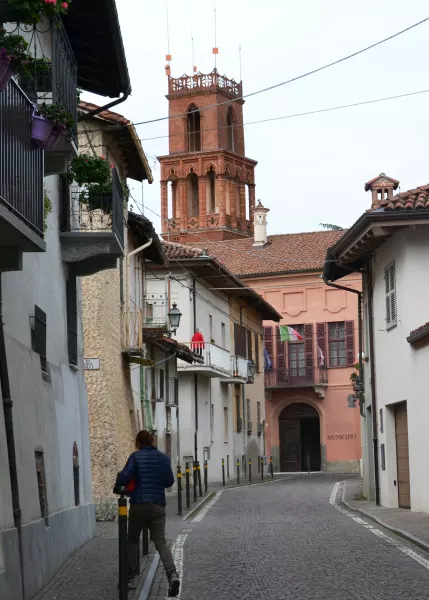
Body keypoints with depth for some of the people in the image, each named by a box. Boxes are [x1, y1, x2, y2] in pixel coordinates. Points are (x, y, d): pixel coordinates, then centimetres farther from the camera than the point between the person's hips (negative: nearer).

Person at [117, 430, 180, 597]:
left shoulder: (136, 457, -5)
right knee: (160, 542, -1)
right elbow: (170, 481, 11)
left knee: (133, 540, 17)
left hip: (138, 505, -2)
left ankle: (131, 578, 18)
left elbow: (124, 478, -15)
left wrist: (119, 479, 7)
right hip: (158, 505, 2)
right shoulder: (164, 458, 7)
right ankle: (172, 575, -23)